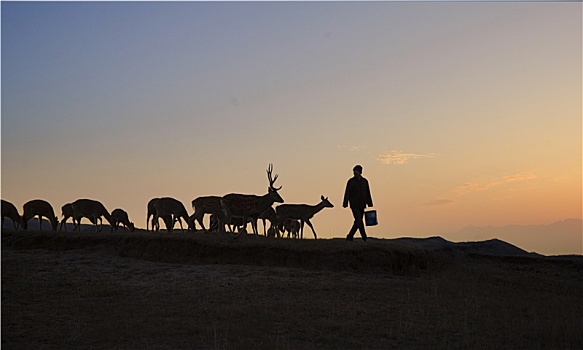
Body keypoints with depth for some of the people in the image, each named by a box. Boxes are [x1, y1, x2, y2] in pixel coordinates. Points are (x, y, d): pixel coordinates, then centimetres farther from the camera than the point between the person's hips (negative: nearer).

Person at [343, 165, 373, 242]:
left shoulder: (365, 181, 10)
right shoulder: (351, 181, -2)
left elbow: (367, 193, 13)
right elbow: (347, 193, -3)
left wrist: (369, 204, 9)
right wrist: (345, 204, -8)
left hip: (362, 205, 5)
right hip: (354, 205, -5)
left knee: (358, 221, 6)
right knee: (359, 221, -13)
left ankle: (350, 236, 16)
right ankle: (364, 238, -11)